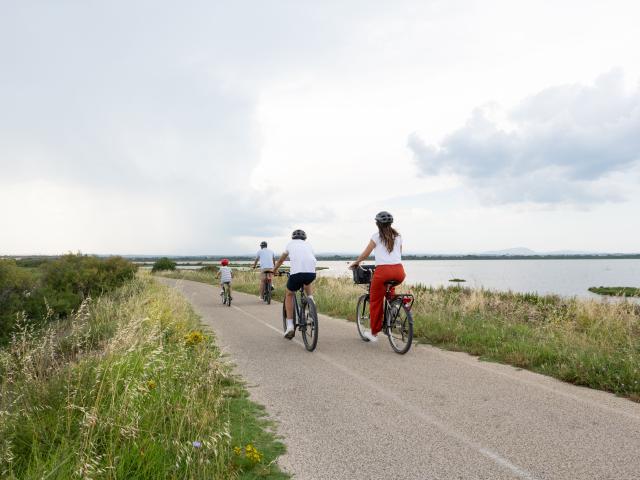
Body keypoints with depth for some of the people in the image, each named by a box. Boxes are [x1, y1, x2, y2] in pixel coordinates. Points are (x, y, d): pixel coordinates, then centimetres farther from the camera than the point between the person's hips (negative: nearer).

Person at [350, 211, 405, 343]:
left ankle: (374, 333, 16)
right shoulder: (398, 236, 16)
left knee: (376, 301, 10)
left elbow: (365, 254, 11)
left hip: (383, 271, -4)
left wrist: (355, 263, 28)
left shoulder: (377, 236, 5)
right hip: (399, 271, 4)